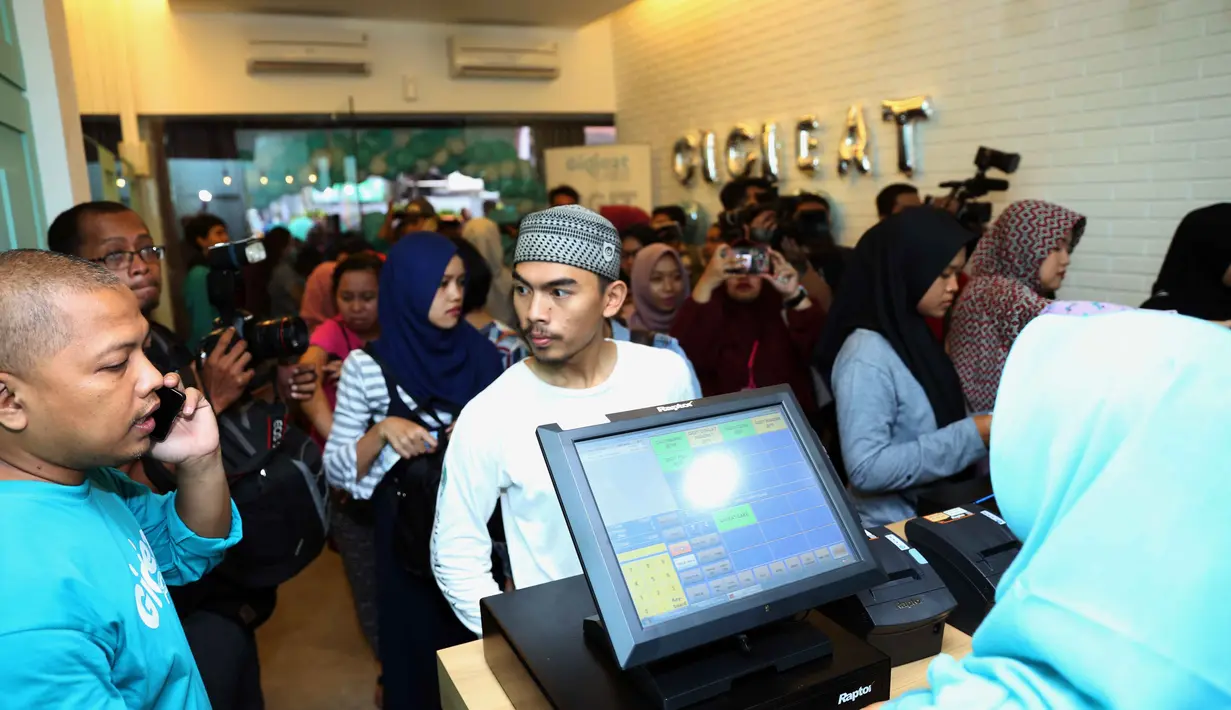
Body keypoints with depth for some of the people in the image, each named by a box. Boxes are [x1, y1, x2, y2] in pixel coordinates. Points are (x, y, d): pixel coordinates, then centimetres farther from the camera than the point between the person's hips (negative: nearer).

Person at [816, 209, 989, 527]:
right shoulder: (866, 356, -20)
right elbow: (867, 469, -26)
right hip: (894, 528, -8)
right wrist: (972, 436, -22)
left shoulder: (913, 335, 6)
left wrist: (984, 428, 0)